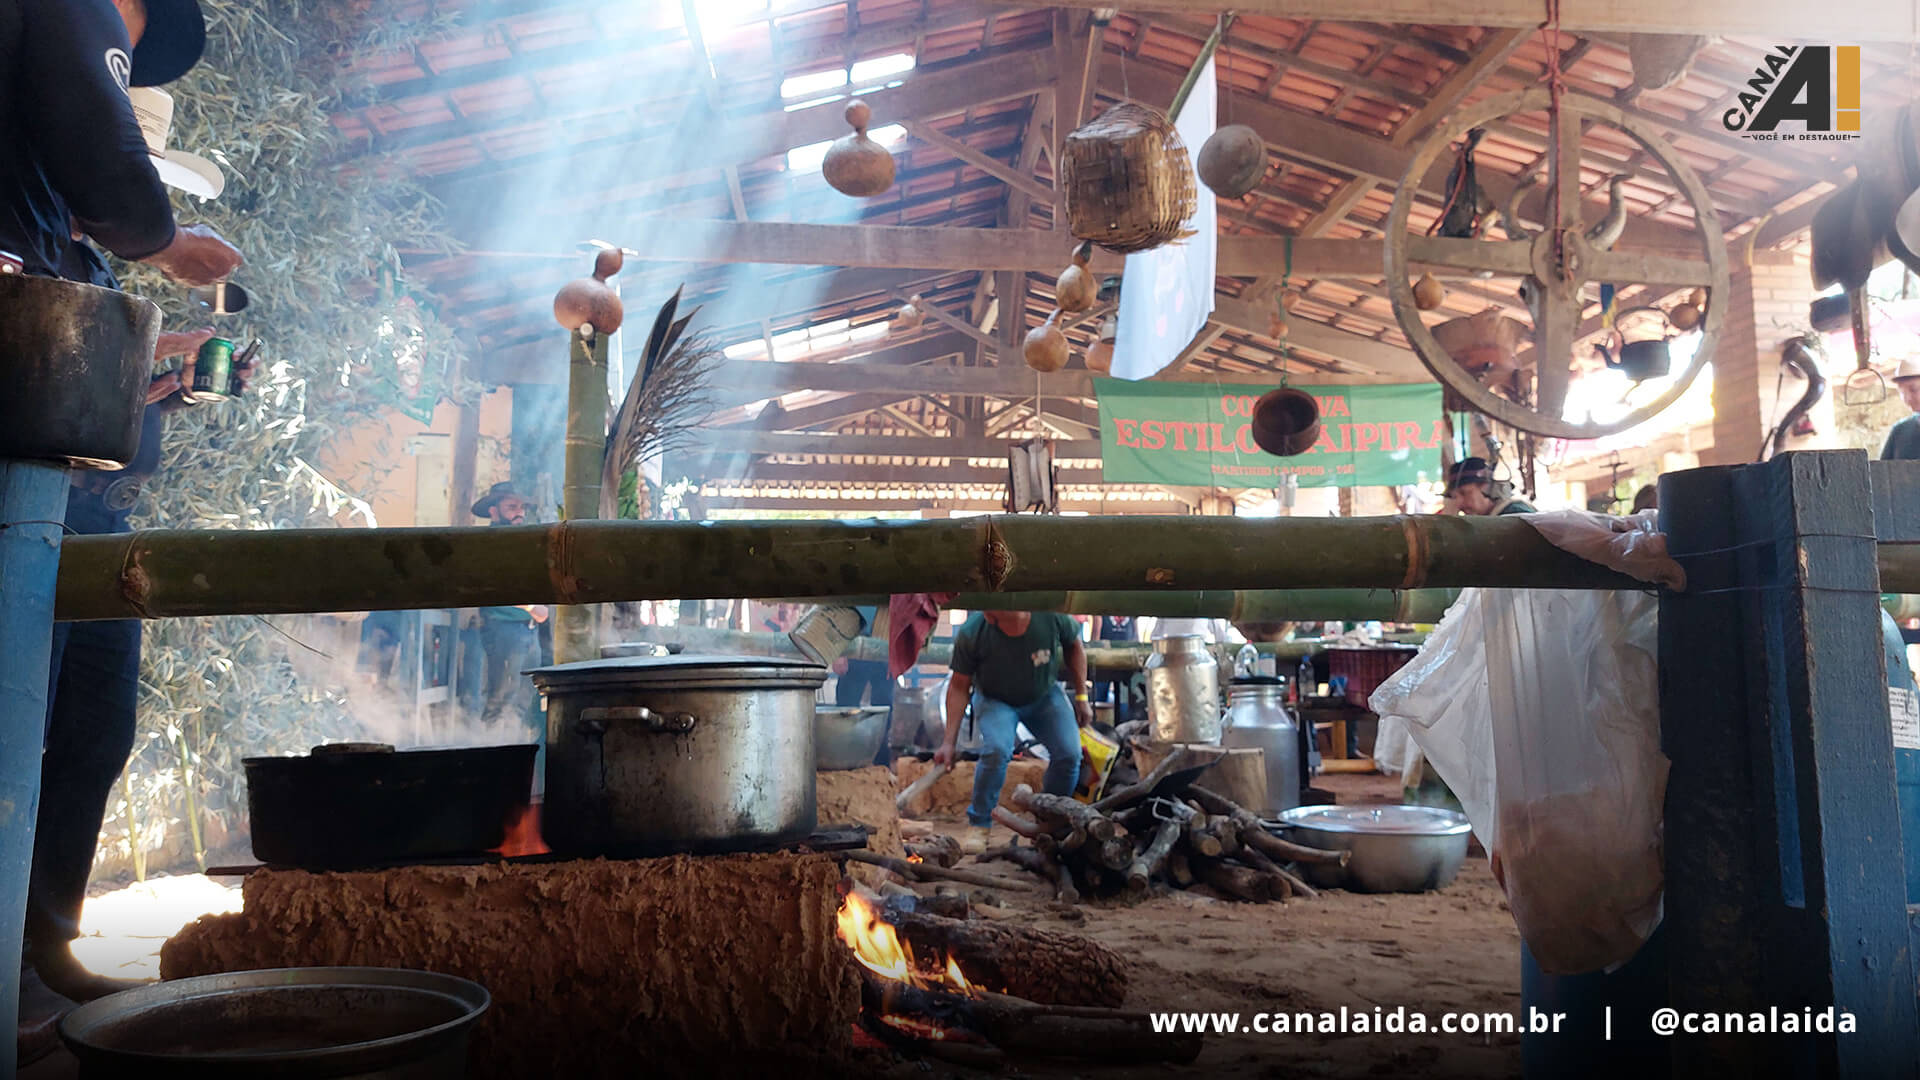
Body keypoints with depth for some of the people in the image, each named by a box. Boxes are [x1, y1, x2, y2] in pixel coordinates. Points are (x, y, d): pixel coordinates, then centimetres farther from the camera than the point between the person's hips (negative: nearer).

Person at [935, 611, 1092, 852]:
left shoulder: (1052, 616, -29)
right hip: (995, 700, -2)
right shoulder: (971, 633, -29)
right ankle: (979, 824, -9)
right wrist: (949, 742, -17)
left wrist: (1081, 697, -3)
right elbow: (959, 686, -16)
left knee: (1069, 753, -15)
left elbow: (1074, 646, -4)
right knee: (997, 749, -29)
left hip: (1044, 695, 2)